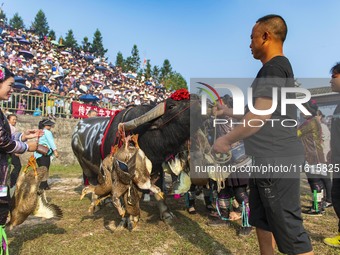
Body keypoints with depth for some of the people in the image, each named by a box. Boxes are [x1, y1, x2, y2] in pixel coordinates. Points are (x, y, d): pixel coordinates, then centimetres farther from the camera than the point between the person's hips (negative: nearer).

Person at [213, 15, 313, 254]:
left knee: (289, 228, -2)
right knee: (262, 220, 19)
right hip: (267, 160, 10)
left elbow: (261, 114, -25)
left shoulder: (274, 67, -15)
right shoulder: (276, 68, 18)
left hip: (277, 161, -10)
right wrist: (229, 112, 30)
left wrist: (228, 139, -15)